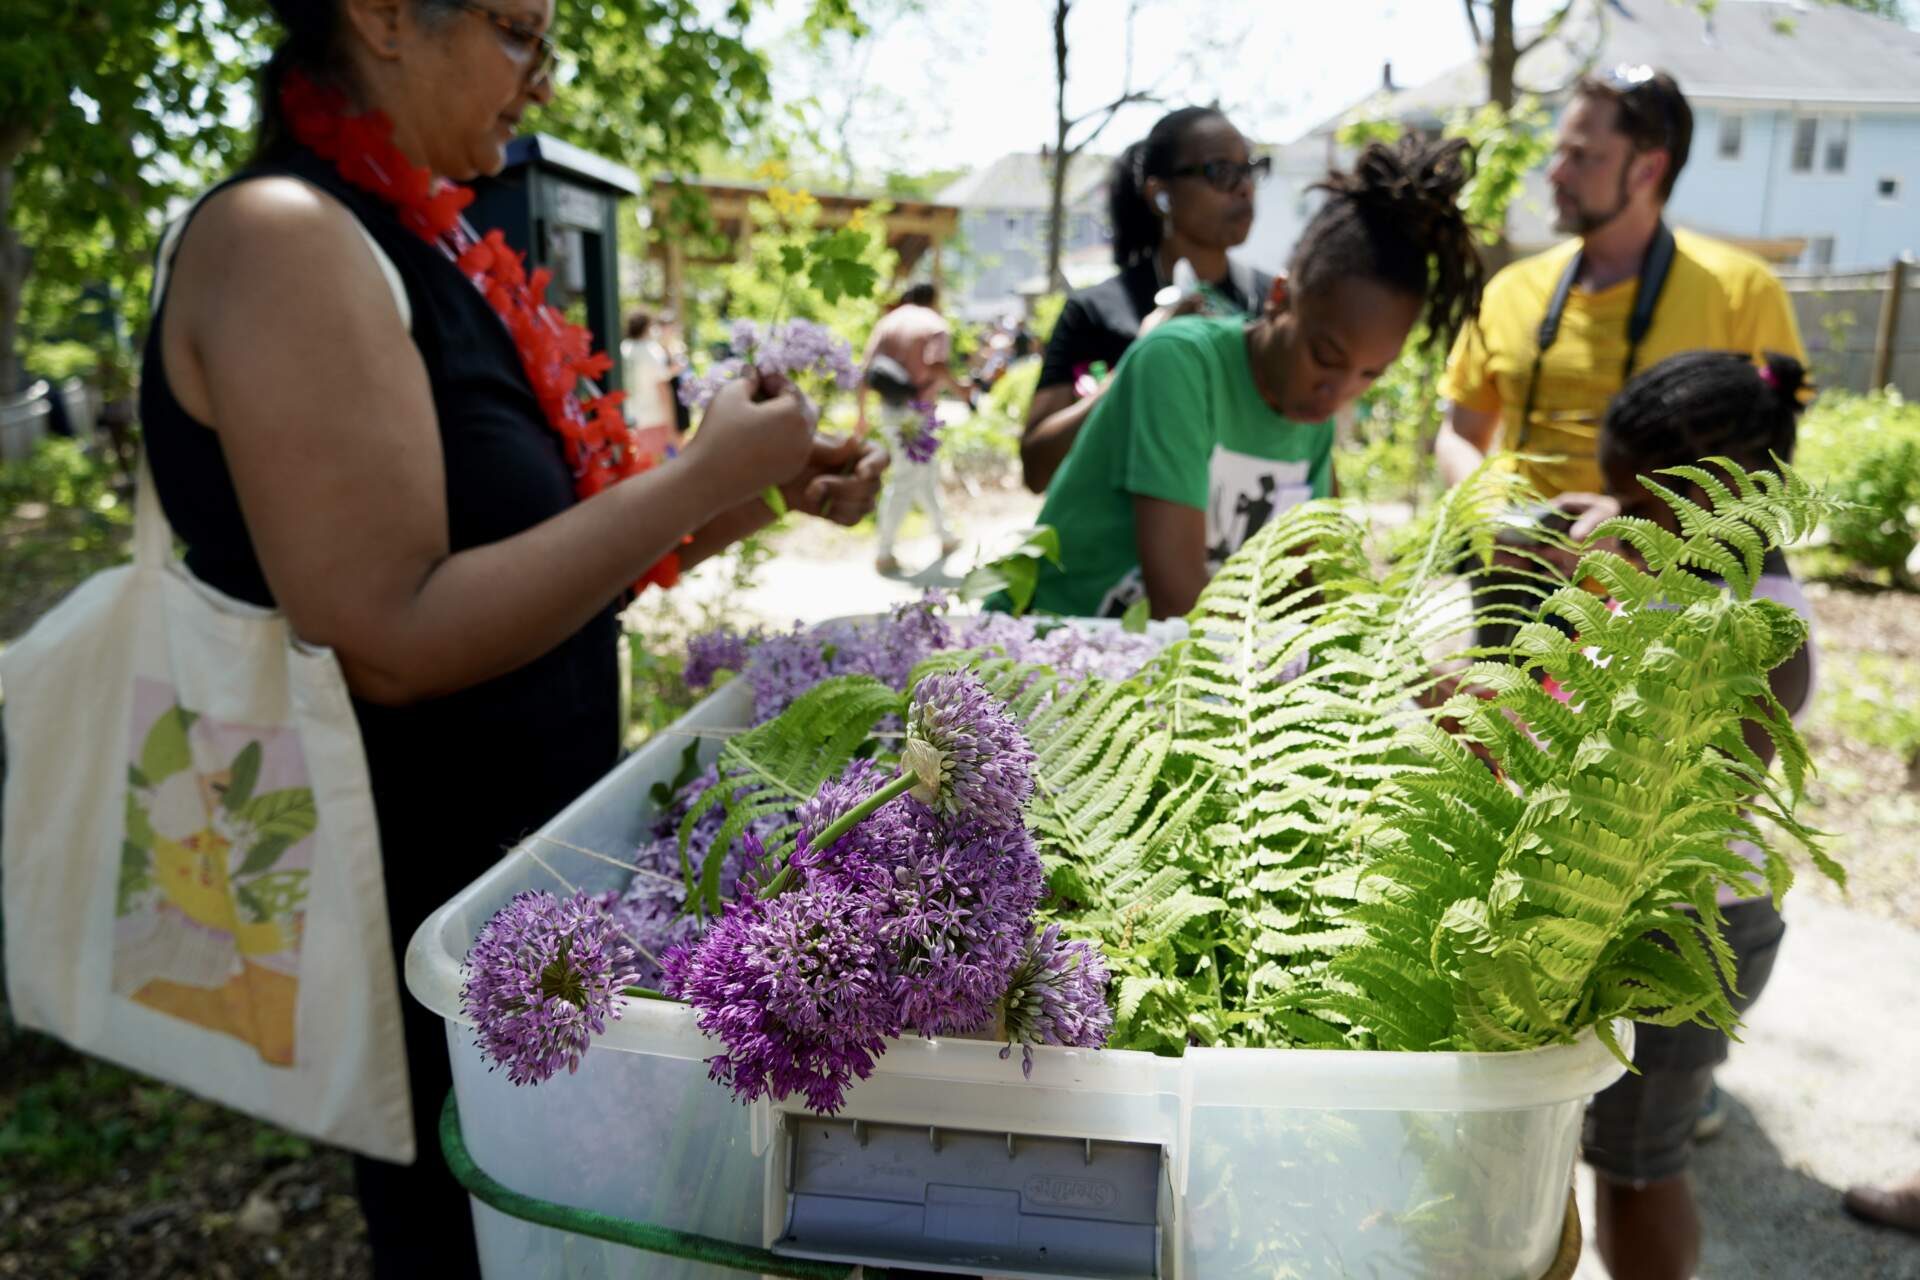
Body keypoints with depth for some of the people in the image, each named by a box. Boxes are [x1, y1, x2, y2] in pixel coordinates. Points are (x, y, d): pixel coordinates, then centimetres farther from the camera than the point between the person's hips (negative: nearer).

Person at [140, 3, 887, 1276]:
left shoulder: (407, 249, 8)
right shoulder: (282, 238, -19)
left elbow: (544, 558, 11)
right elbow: (391, 640, -27)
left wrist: (765, 489, 2)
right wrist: (700, 477, -22)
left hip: (511, 863, 8)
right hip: (416, 906, -8)